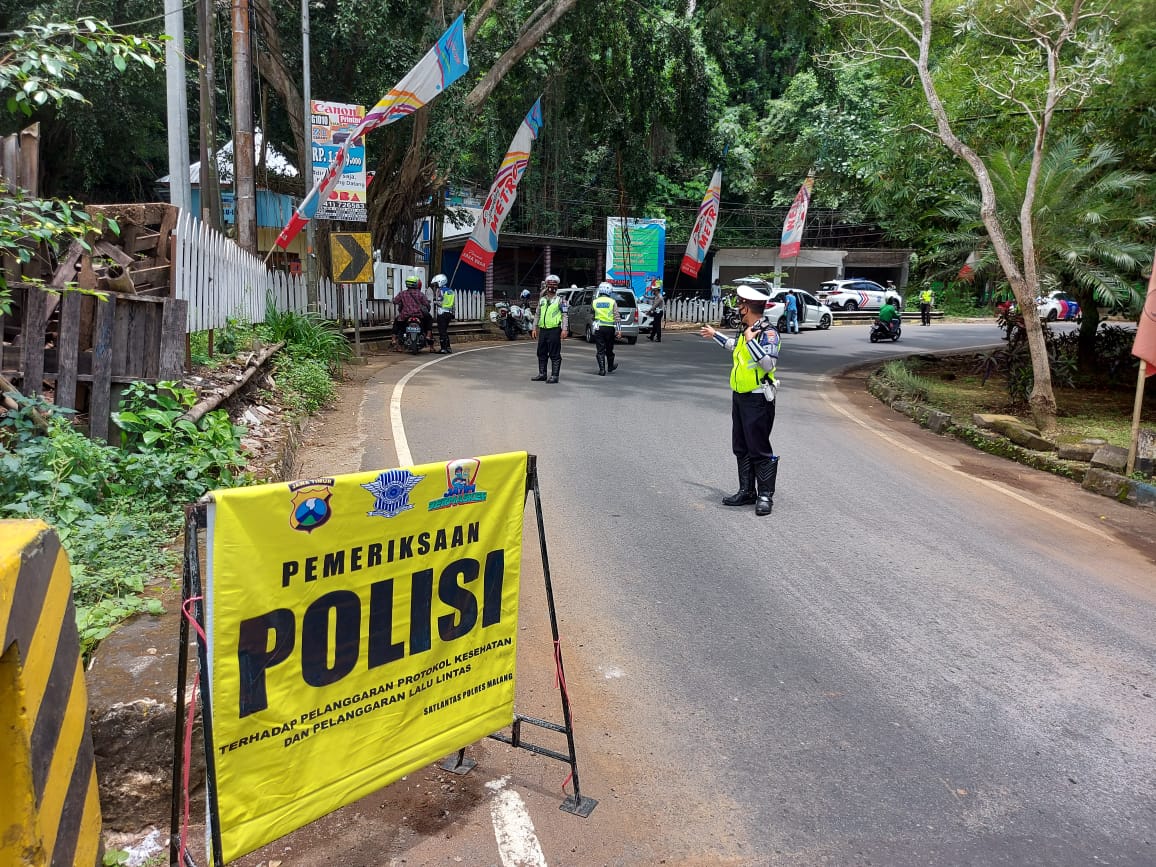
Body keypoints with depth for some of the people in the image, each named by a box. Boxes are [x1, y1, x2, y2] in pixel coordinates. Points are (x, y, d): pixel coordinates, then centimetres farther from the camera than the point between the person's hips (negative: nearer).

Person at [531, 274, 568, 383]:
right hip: (542, 330, 6)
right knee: (541, 353, 11)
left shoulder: (560, 300, 0)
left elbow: (565, 316, -5)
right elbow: (537, 315, 20)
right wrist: (534, 328, 15)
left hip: (554, 330, -6)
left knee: (555, 355, -4)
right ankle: (542, 374, 21)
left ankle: (554, 376, 0)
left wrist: (564, 329, -14)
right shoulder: (542, 300, 15)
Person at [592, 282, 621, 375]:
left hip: (598, 328, 0)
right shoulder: (612, 302, -2)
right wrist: (618, 330, -5)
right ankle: (610, 366, 33)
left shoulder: (595, 302, 2)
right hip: (610, 328, 0)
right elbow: (616, 317, -6)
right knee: (609, 349, 16)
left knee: (600, 350, 1)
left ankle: (602, 370, -6)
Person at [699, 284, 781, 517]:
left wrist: (751, 340, -28)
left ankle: (765, 495, 4)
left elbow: (769, 363, -29)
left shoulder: (768, 333, -16)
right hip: (739, 397, 10)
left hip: (758, 400, -9)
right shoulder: (746, 331, 11)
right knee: (741, 448, 14)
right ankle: (746, 491, 23)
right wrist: (715, 335, 46)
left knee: (759, 449, -5)